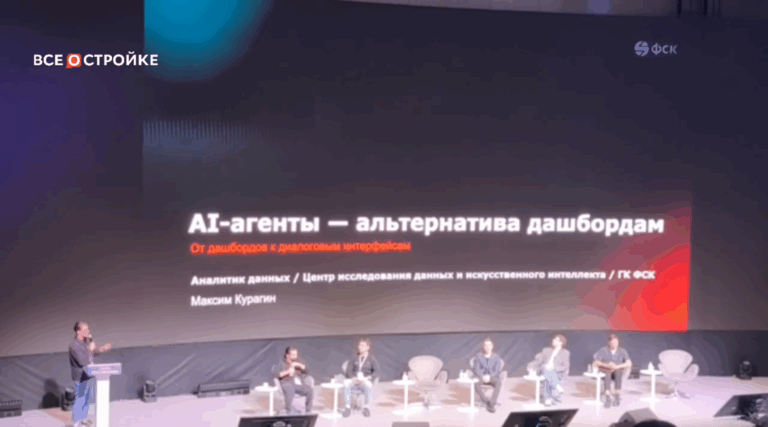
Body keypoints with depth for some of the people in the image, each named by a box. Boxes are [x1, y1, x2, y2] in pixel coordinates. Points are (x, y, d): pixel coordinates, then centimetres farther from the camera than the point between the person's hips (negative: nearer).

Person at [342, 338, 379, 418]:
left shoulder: (372, 359, 10)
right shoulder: (355, 359, 18)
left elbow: (376, 372, -3)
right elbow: (348, 371, 9)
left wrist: (367, 378, -21)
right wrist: (353, 378, -13)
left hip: (365, 382, -2)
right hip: (354, 382, 2)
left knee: (368, 384, -39)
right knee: (346, 382, -33)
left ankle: (367, 407, -24)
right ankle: (348, 407, -30)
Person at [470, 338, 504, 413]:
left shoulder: (496, 357, 3)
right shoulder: (478, 356, 4)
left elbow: (498, 371, -1)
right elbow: (476, 369, 0)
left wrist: (489, 376, -18)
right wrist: (482, 377, -18)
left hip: (492, 377, 0)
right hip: (481, 376, 0)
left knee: (498, 382, -37)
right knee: (476, 383, -38)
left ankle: (492, 404, -39)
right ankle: (487, 401, -31)